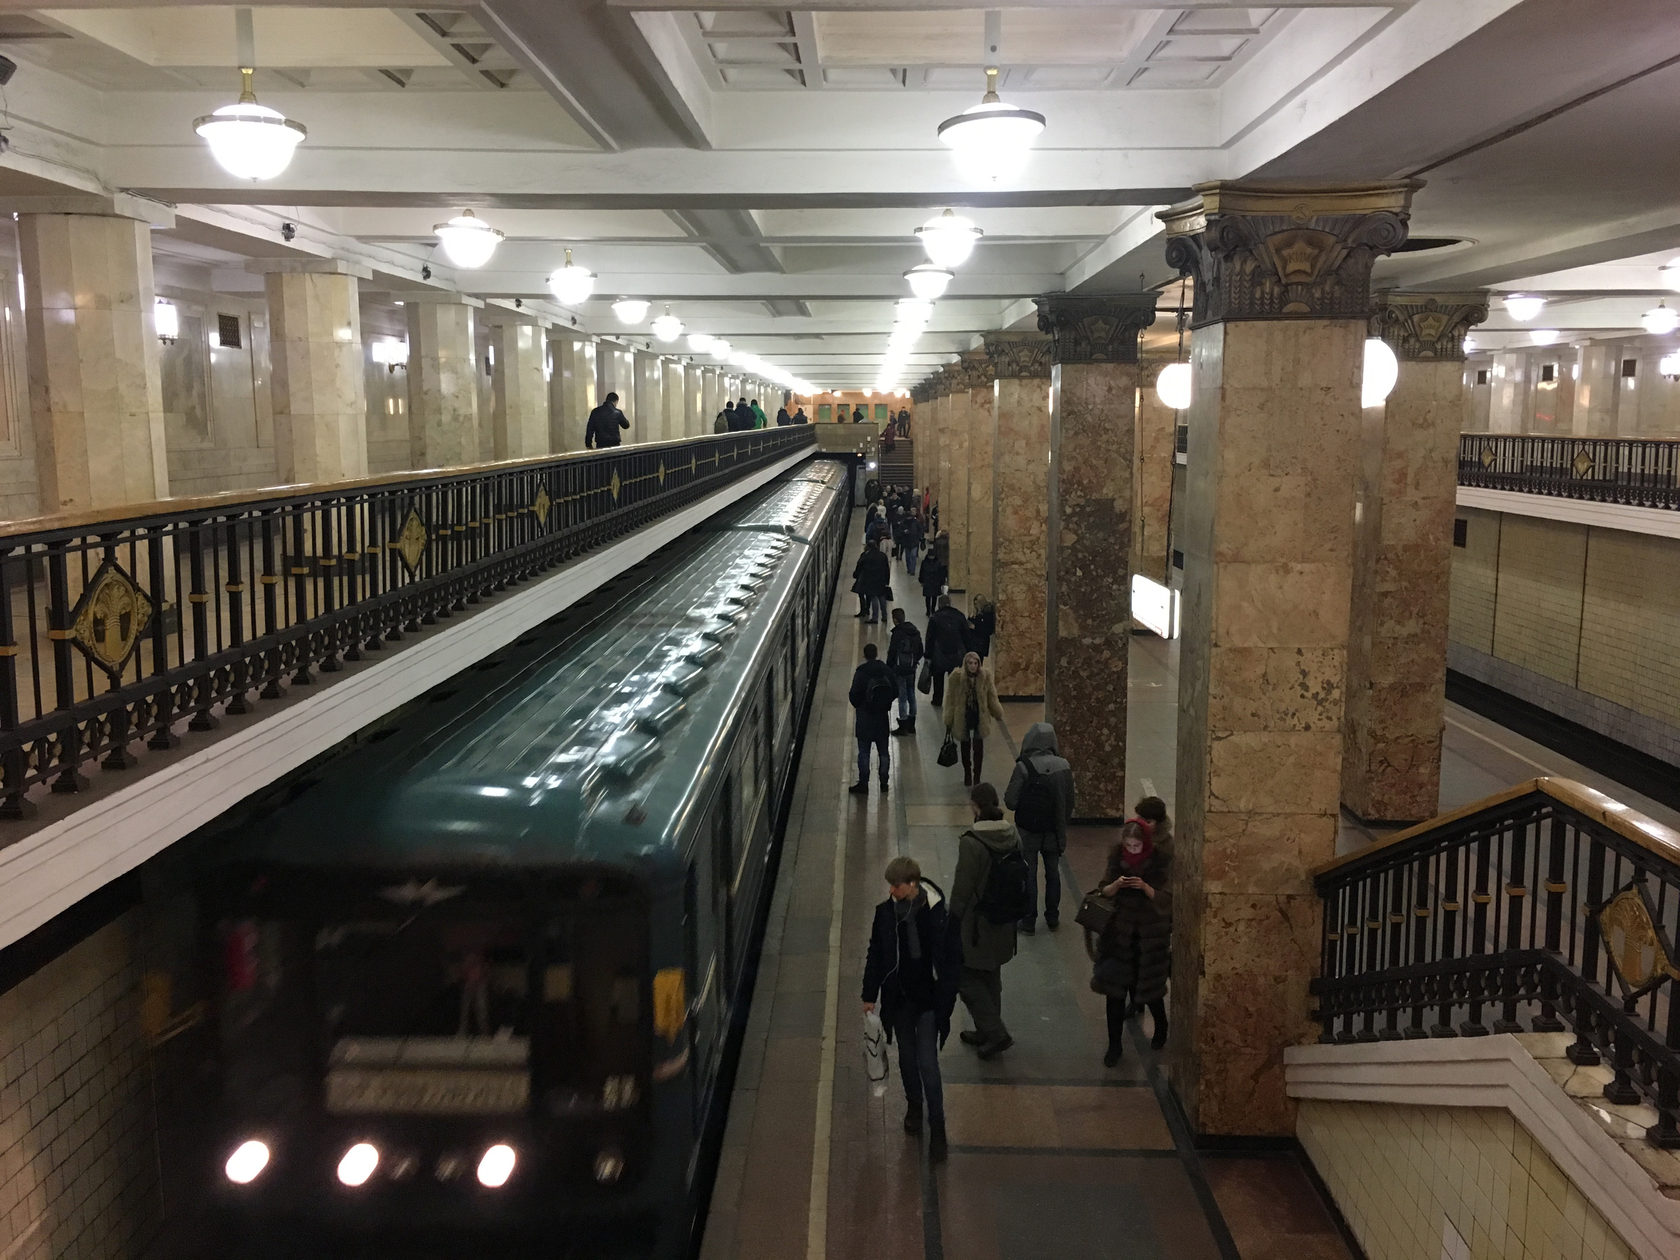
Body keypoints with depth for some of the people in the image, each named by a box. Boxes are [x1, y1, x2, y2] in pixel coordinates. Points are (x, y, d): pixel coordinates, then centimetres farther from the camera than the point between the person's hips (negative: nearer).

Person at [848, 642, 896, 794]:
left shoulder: (861, 673, -16)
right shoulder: (886, 670, -3)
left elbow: (854, 695, -16)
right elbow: (895, 691, 2)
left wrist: (852, 699, 6)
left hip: (865, 720, -4)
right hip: (882, 718, 4)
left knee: (864, 752, 4)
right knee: (884, 752, 13)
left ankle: (863, 783, 8)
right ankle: (884, 783, 19)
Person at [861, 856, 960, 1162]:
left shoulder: (938, 914, -17)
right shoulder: (885, 912, -6)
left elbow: (953, 960, -9)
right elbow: (875, 955, 5)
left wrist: (946, 997, -10)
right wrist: (870, 995, 7)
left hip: (928, 999, -4)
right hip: (898, 998, 4)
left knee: (927, 1063, -6)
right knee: (907, 1057, 18)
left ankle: (937, 1128, 5)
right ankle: (914, 1105, 41)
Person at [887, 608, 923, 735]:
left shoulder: (897, 634, -17)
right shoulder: (915, 632, 6)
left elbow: (892, 653, -16)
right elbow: (920, 651, 11)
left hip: (900, 669, -7)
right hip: (912, 669, 7)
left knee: (902, 697, -2)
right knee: (911, 695, 15)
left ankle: (903, 727, 3)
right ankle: (911, 725, 23)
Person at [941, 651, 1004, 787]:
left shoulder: (985, 676, -11)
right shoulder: (956, 677, -16)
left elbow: (992, 698, 2)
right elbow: (950, 700, -8)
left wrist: (998, 714, 12)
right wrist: (948, 723, -5)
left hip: (980, 718, 0)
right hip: (963, 718, 0)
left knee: (979, 748, 4)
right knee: (965, 747, 16)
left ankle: (977, 777, 18)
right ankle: (967, 775, 37)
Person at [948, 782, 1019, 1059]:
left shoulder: (972, 843, -24)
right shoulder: (1012, 838, -3)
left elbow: (962, 888, -19)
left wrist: (953, 920, -7)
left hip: (976, 924, -7)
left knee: (966, 978, 7)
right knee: (991, 977, 21)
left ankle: (995, 1033, 4)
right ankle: (987, 1032, 33)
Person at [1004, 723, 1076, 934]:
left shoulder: (1024, 767, -20)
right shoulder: (1064, 766, -7)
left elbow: (1010, 801, -18)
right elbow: (1070, 801, 1)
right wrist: (1063, 826, 14)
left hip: (1029, 830, -3)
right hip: (1054, 830, 4)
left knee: (1029, 875, 9)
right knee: (1053, 872, 18)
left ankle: (1029, 921, 16)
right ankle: (1052, 918, 28)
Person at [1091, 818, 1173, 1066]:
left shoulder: (1161, 859, -13)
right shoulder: (1117, 856, -5)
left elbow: (1165, 899, -12)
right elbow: (1104, 892, -1)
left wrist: (1145, 887, -30)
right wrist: (1116, 885, -23)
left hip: (1151, 932, -2)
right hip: (1120, 930, 2)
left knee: (1150, 986, 9)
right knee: (1114, 988, 0)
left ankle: (1161, 1027, 40)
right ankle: (1114, 1044, 13)